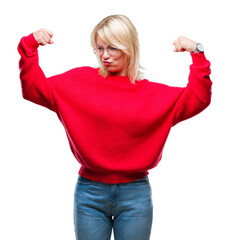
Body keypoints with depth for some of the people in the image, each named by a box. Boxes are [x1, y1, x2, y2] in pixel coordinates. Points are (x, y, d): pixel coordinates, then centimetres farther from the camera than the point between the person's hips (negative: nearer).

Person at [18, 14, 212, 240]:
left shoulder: (154, 93, 2)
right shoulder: (79, 81, 2)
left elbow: (198, 99, -3)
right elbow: (33, 89, 2)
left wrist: (198, 54, -10)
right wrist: (29, 45, -8)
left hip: (135, 194, 0)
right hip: (90, 192, 0)